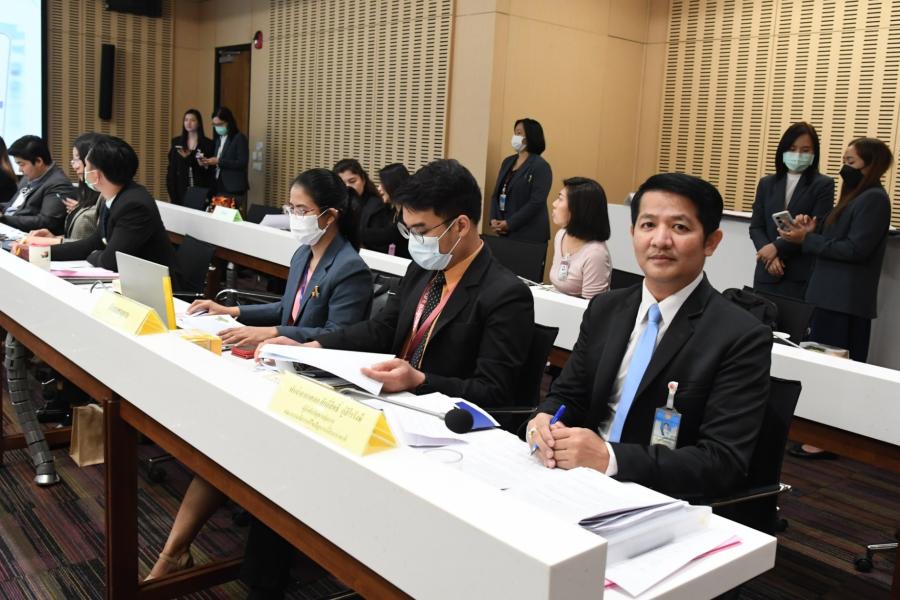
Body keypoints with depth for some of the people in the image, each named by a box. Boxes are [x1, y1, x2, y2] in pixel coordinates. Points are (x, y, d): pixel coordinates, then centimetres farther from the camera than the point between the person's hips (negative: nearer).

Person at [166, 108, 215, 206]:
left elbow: (213, 170, 3)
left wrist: (205, 166, -18)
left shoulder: (208, 143, 1)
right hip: (180, 189, 2)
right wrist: (170, 191, 2)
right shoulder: (176, 142, 9)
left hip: (200, 190, -2)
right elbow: (171, 167, 8)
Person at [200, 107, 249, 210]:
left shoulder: (239, 138, -8)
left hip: (234, 190, -7)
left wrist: (219, 161, -19)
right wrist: (208, 162, 0)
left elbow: (242, 163, -17)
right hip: (219, 187, 7)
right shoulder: (219, 139, 15)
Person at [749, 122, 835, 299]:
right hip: (767, 272, 3)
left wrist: (777, 248, -14)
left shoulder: (824, 185, 1)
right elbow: (756, 227, 7)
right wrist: (770, 256, -10)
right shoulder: (766, 183, 13)